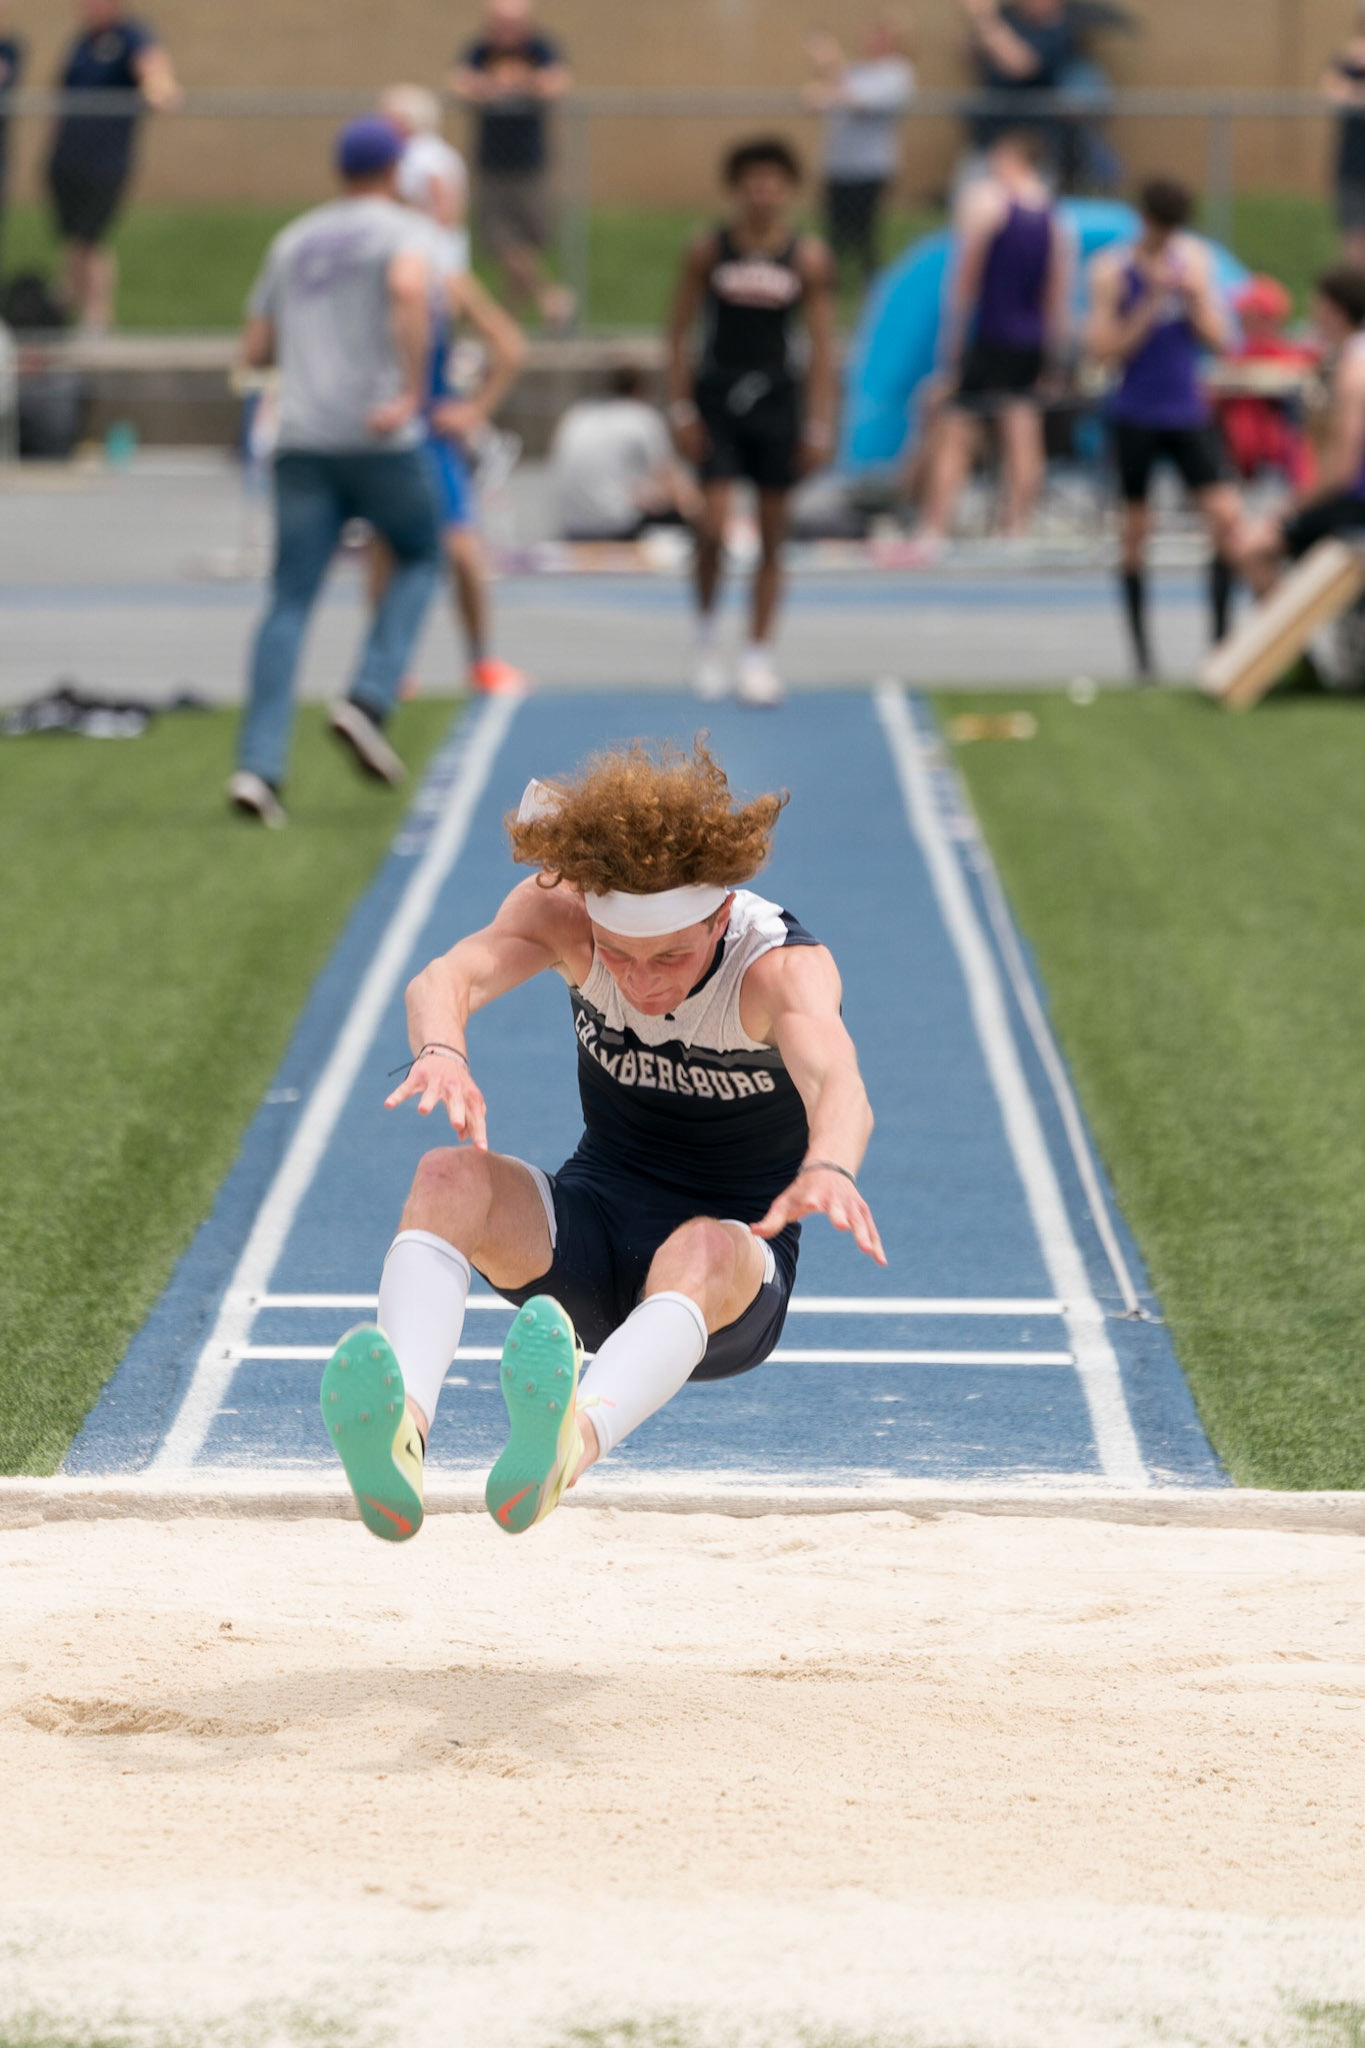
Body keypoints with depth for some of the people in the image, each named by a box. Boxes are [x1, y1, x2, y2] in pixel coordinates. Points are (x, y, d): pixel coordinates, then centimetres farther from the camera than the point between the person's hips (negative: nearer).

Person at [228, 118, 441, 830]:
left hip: (300, 442, 4)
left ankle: (258, 764, -11)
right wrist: (412, 392, -23)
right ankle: (368, 700, -1)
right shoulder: (402, 229, 1)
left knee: (290, 603, 2)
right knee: (420, 557, 19)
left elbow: (254, 351, 20)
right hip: (377, 441, -4)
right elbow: (410, 290, -22)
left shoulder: (292, 241, 18)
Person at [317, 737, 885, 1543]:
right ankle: (401, 1433, -54)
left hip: (742, 1275, -3)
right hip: (595, 1226, 4)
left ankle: (567, 1447, -71)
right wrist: (442, 1051, -57)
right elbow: (448, 976, -33)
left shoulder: (783, 967, -22)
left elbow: (839, 1086, -43)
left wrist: (828, 1168, -67)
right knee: (449, 1177, -27)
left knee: (704, 1250, -39)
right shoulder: (563, 914, -13)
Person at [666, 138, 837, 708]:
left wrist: (819, 426, -3)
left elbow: (822, 345, 1)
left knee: (772, 536, 4)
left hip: (777, 399, 1)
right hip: (717, 396, -1)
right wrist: (681, 410, -5)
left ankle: (758, 657, 14)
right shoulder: (707, 251, -2)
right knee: (714, 525, -13)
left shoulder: (809, 258, -1)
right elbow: (679, 333, 2)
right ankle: (706, 633, 9)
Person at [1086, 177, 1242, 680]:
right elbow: (1105, 350, -12)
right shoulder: (1111, 271, -7)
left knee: (1227, 516, -9)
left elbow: (1219, 340, 5)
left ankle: (1221, 636, -2)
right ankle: (1141, 650, 13)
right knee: (1135, 531, 3)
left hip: (1189, 411, 3)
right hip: (1135, 415, -3)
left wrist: (1196, 299, -13)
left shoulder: (1195, 258, 4)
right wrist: (1152, 304, -19)